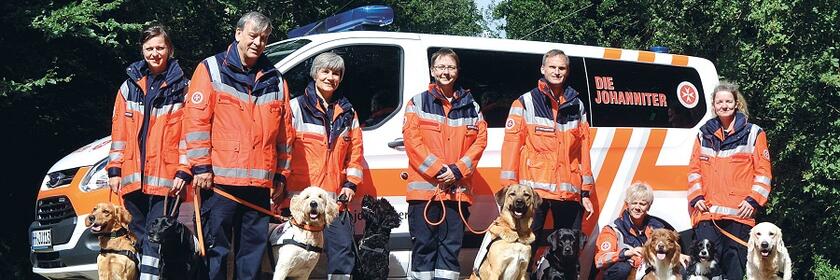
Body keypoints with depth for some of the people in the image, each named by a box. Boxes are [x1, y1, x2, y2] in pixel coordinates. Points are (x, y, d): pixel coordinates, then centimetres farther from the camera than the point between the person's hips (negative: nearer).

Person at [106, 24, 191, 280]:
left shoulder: (181, 87, 4)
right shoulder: (130, 86, 15)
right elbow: (119, 131, 14)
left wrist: (184, 171, -8)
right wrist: (114, 170, 7)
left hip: (166, 178, -4)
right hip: (133, 177, 4)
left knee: (155, 239, -9)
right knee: (137, 237, 7)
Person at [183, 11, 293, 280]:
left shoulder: (275, 80, 15)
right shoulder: (212, 70, 2)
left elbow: (284, 131, 17)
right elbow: (197, 120, -4)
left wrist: (281, 174, 13)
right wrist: (201, 166, -10)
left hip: (260, 184, 5)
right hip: (219, 180, -4)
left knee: (254, 250, 8)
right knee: (216, 250, -3)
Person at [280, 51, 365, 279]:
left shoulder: (347, 113, 16)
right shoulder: (296, 107, 3)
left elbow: (355, 150, 17)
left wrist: (351, 184, 6)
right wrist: (282, 184, -8)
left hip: (335, 200, 4)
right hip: (300, 197, -4)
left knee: (343, 250, -3)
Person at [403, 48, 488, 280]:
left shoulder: (471, 106, 13)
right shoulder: (418, 103, 5)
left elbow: (480, 140, 6)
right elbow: (412, 140, -4)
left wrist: (457, 170, -8)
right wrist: (438, 169, -13)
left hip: (458, 189, 3)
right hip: (425, 187, -2)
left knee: (451, 245, 3)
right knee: (424, 244, -1)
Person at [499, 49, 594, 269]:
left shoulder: (576, 105, 14)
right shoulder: (525, 103, 3)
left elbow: (583, 149, 14)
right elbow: (511, 146, -1)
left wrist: (586, 192, 10)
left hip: (569, 191, 4)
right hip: (533, 189, -4)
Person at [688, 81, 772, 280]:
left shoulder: (753, 133, 6)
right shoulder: (704, 134, 15)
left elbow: (763, 171, 3)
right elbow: (694, 169, 16)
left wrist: (753, 200, -7)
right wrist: (696, 197, 2)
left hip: (739, 212, -2)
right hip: (707, 212, 2)